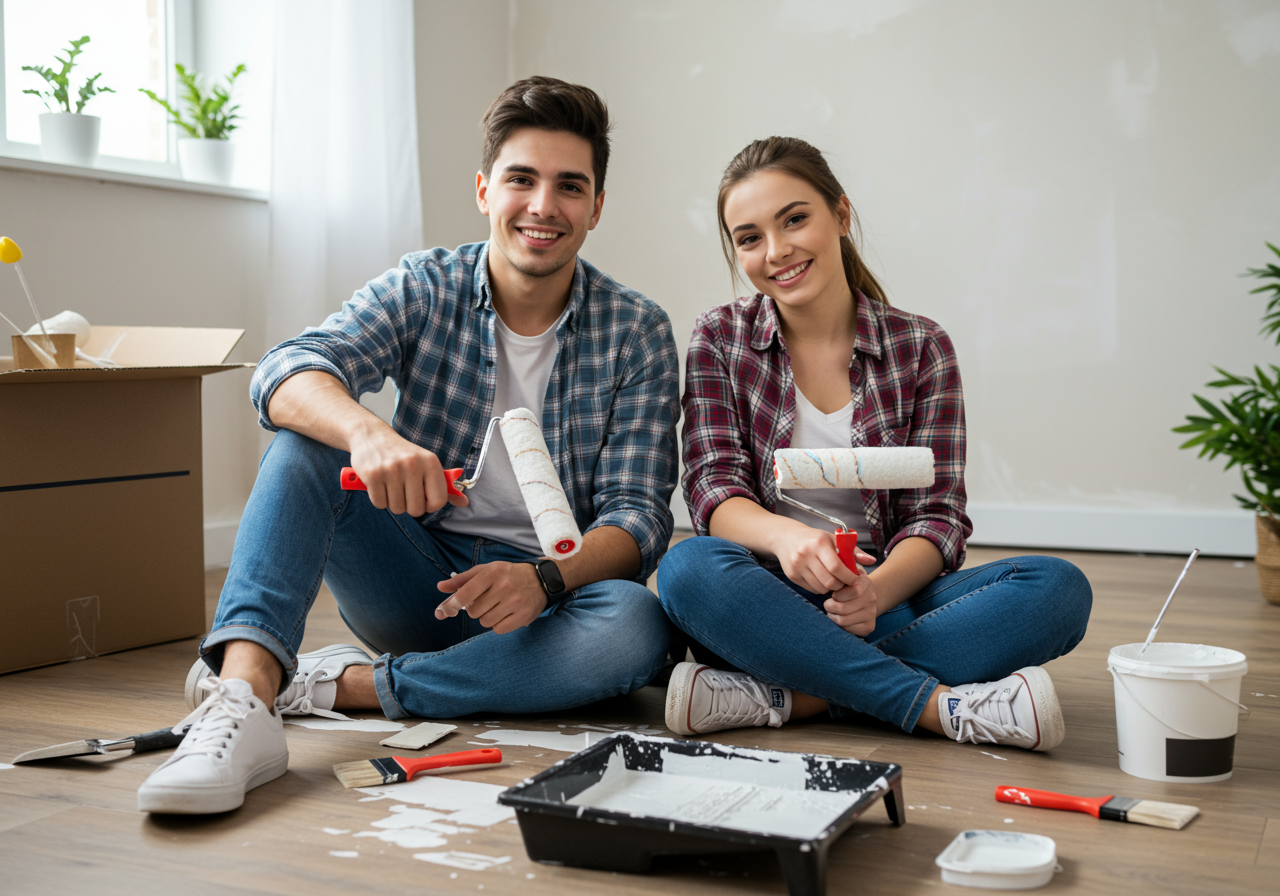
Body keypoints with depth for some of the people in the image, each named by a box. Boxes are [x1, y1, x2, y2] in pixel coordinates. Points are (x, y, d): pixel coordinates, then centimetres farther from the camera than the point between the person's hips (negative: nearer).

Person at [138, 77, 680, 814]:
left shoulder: (638, 332, -4)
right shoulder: (424, 289, -3)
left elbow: (639, 513, -9)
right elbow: (286, 373, -21)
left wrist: (544, 580, -30)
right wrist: (368, 432, -44)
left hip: (552, 593, 0)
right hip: (416, 579, 1)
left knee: (638, 627, -33)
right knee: (305, 445, -22)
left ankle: (342, 685, -25)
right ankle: (244, 692, -40)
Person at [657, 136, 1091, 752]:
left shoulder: (921, 348, 4)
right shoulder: (720, 340, 3)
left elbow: (937, 515, -2)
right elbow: (715, 487, -7)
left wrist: (878, 590, -25)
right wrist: (784, 536, -31)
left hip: (888, 597, 2)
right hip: (771, 602, -1)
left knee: (1060, 589, -23)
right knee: (690, 568, -34)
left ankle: (786, 697, -30)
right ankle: (942, 706, -31)